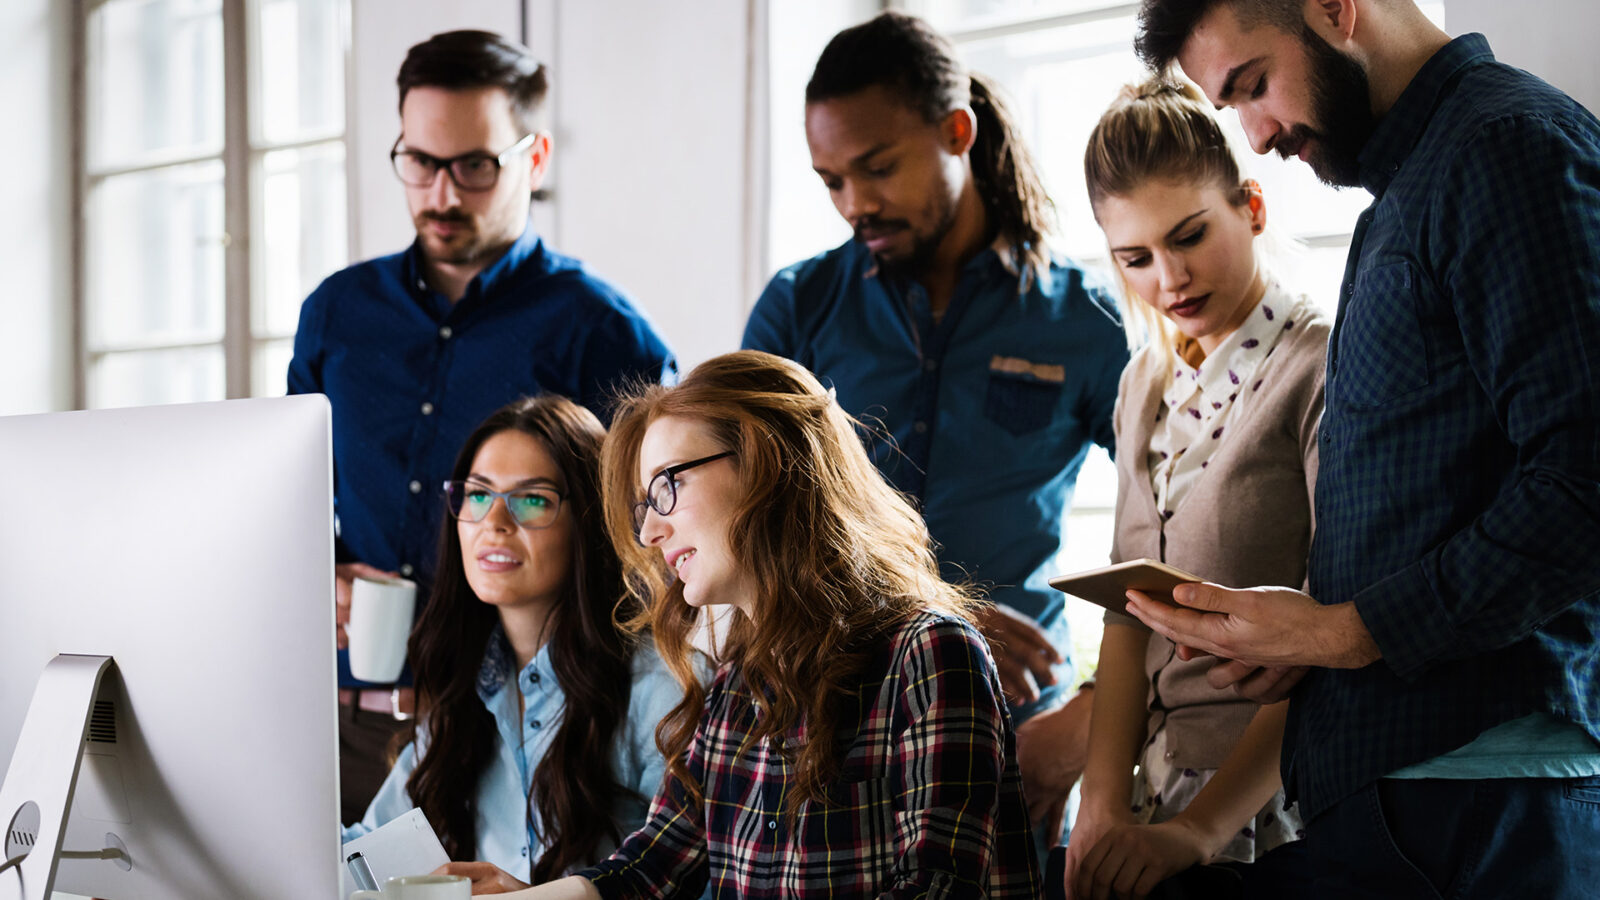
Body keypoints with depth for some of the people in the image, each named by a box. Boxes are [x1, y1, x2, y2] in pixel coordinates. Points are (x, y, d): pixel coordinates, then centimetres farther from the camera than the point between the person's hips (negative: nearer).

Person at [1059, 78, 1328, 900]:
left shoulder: (1321, 370, -7)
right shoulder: (1147, 386, 14)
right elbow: (1128, 616, 9)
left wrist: (1200, 827, -21)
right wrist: (1103, 807, -5)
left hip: (1275, 818, -5)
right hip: (1163, 810, 5)